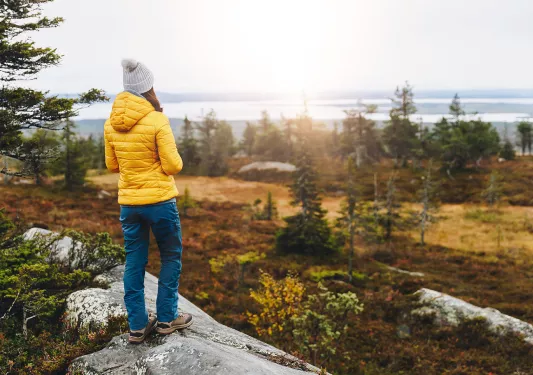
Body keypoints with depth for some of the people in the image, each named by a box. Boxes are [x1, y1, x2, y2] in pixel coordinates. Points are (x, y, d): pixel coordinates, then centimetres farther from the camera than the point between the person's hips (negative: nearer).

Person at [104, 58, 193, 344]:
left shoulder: (111, 123, 1)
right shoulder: (157, 121, -15)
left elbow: (112, 165, 10)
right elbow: (173, 166, -13)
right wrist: (175, 158, 7)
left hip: (128, 202, 5)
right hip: (160, 200, -5)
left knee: (134, 262, 12)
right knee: (171, 257, 13)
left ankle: (137, 325, 19)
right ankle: (166, 318, 18)